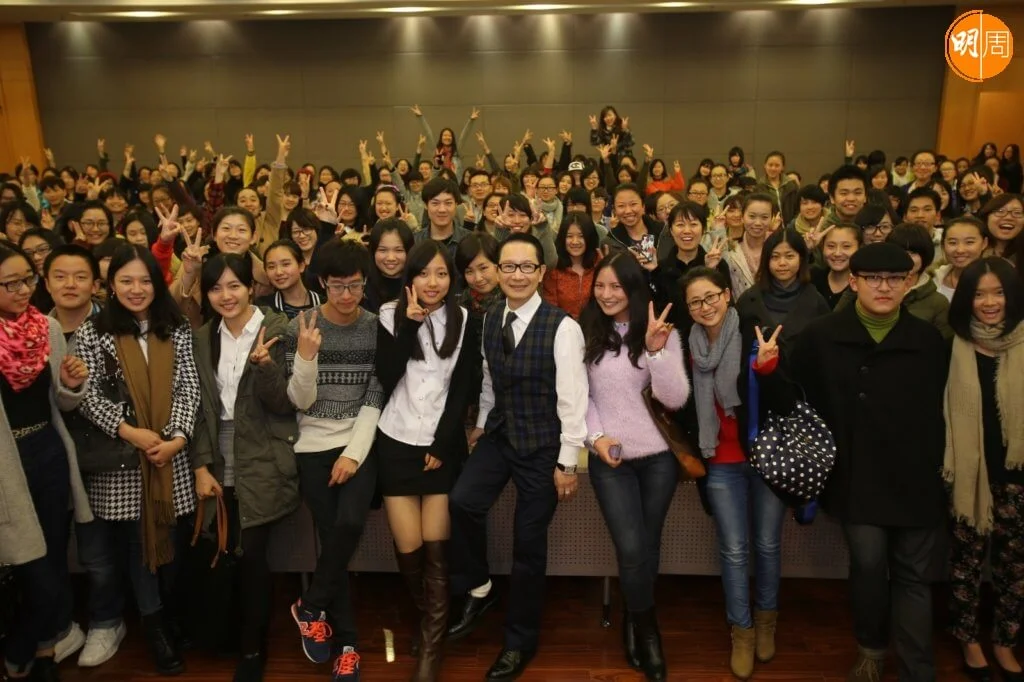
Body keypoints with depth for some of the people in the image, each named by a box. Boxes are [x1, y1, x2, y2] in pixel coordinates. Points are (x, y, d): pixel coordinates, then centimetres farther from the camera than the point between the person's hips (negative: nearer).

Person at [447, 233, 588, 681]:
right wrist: (480, 425, 11)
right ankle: (478, 589, 10)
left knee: (528, 543, 5)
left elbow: (572, 398, -15)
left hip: (542, 445, -4)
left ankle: (520, 641, 26)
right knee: (462, 501, -19)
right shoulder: (489, 321, 2)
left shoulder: (562, 327, -17)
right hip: (498, 436, 5)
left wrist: (567, 462, -13)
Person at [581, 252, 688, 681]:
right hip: (611, 458, 0)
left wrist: (657, 350, -23)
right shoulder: (586, 334, 2)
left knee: (649, 546, 12)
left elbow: (675, 399, -12)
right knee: (632, 549, -7)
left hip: (658, 455, 0)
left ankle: (634, 621, 39)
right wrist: (596, 436, -9)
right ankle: (646, 629, 22)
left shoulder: (662, 333, -3)